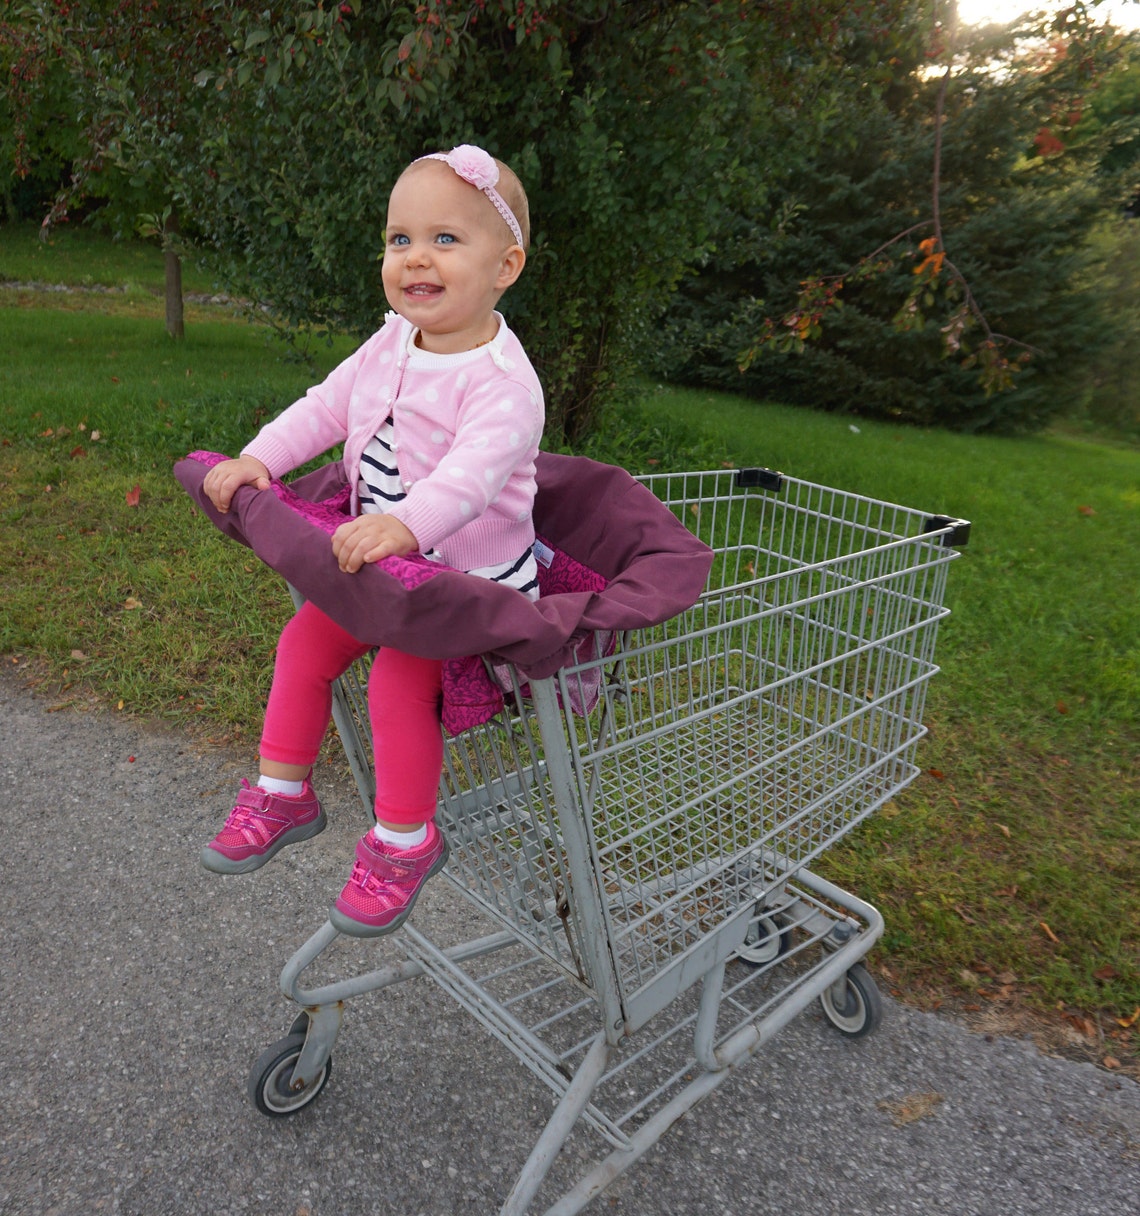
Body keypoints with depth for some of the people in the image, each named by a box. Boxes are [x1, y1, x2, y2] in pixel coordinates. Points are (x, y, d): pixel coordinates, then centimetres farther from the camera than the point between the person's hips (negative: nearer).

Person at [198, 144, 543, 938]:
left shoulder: (502, 379, -23)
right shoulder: (391, 345, 3)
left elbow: (476, 467, -39)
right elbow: (325, 407, 7)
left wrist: (408, 522, -55)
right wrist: (258, 460, -7)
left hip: (473, 577, -8)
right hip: (383, 560, 8)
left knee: (398, 678, -23)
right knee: (305, 642, 6)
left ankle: (405, 841, 1)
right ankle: (283, 794, 25)